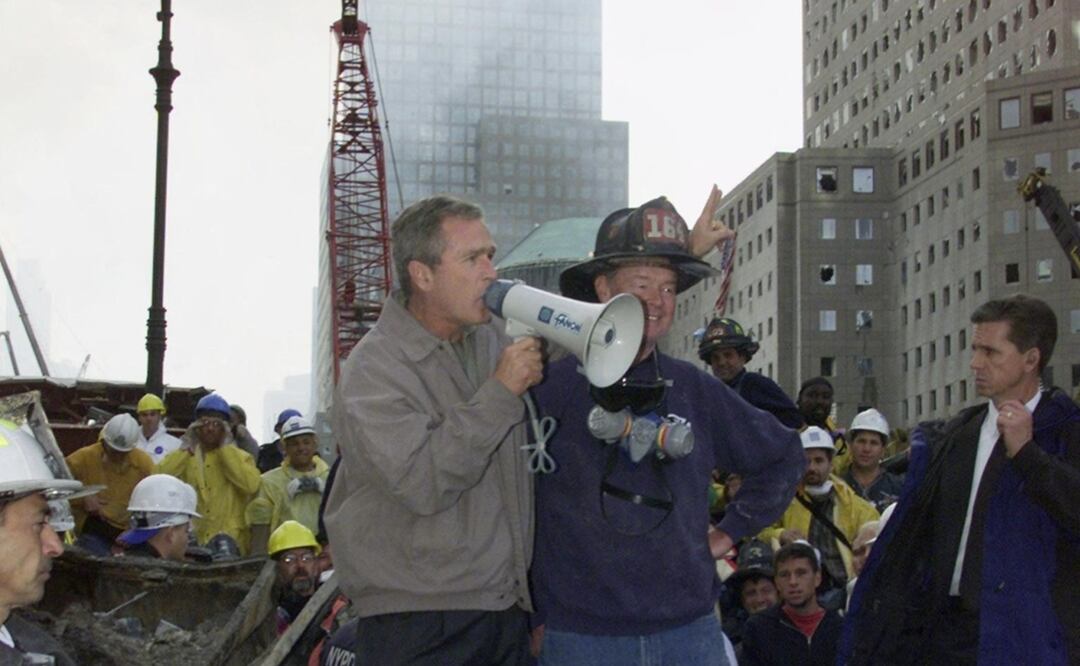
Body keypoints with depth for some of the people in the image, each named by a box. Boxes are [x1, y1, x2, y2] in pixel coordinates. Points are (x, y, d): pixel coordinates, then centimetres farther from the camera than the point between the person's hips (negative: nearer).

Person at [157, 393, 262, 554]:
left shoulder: (240, 457, 6)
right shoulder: (182, 456, 11)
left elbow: (252, 485, -16)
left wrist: (225, 448, -9)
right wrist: (188, 448, -6)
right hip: (189, 542, 1)